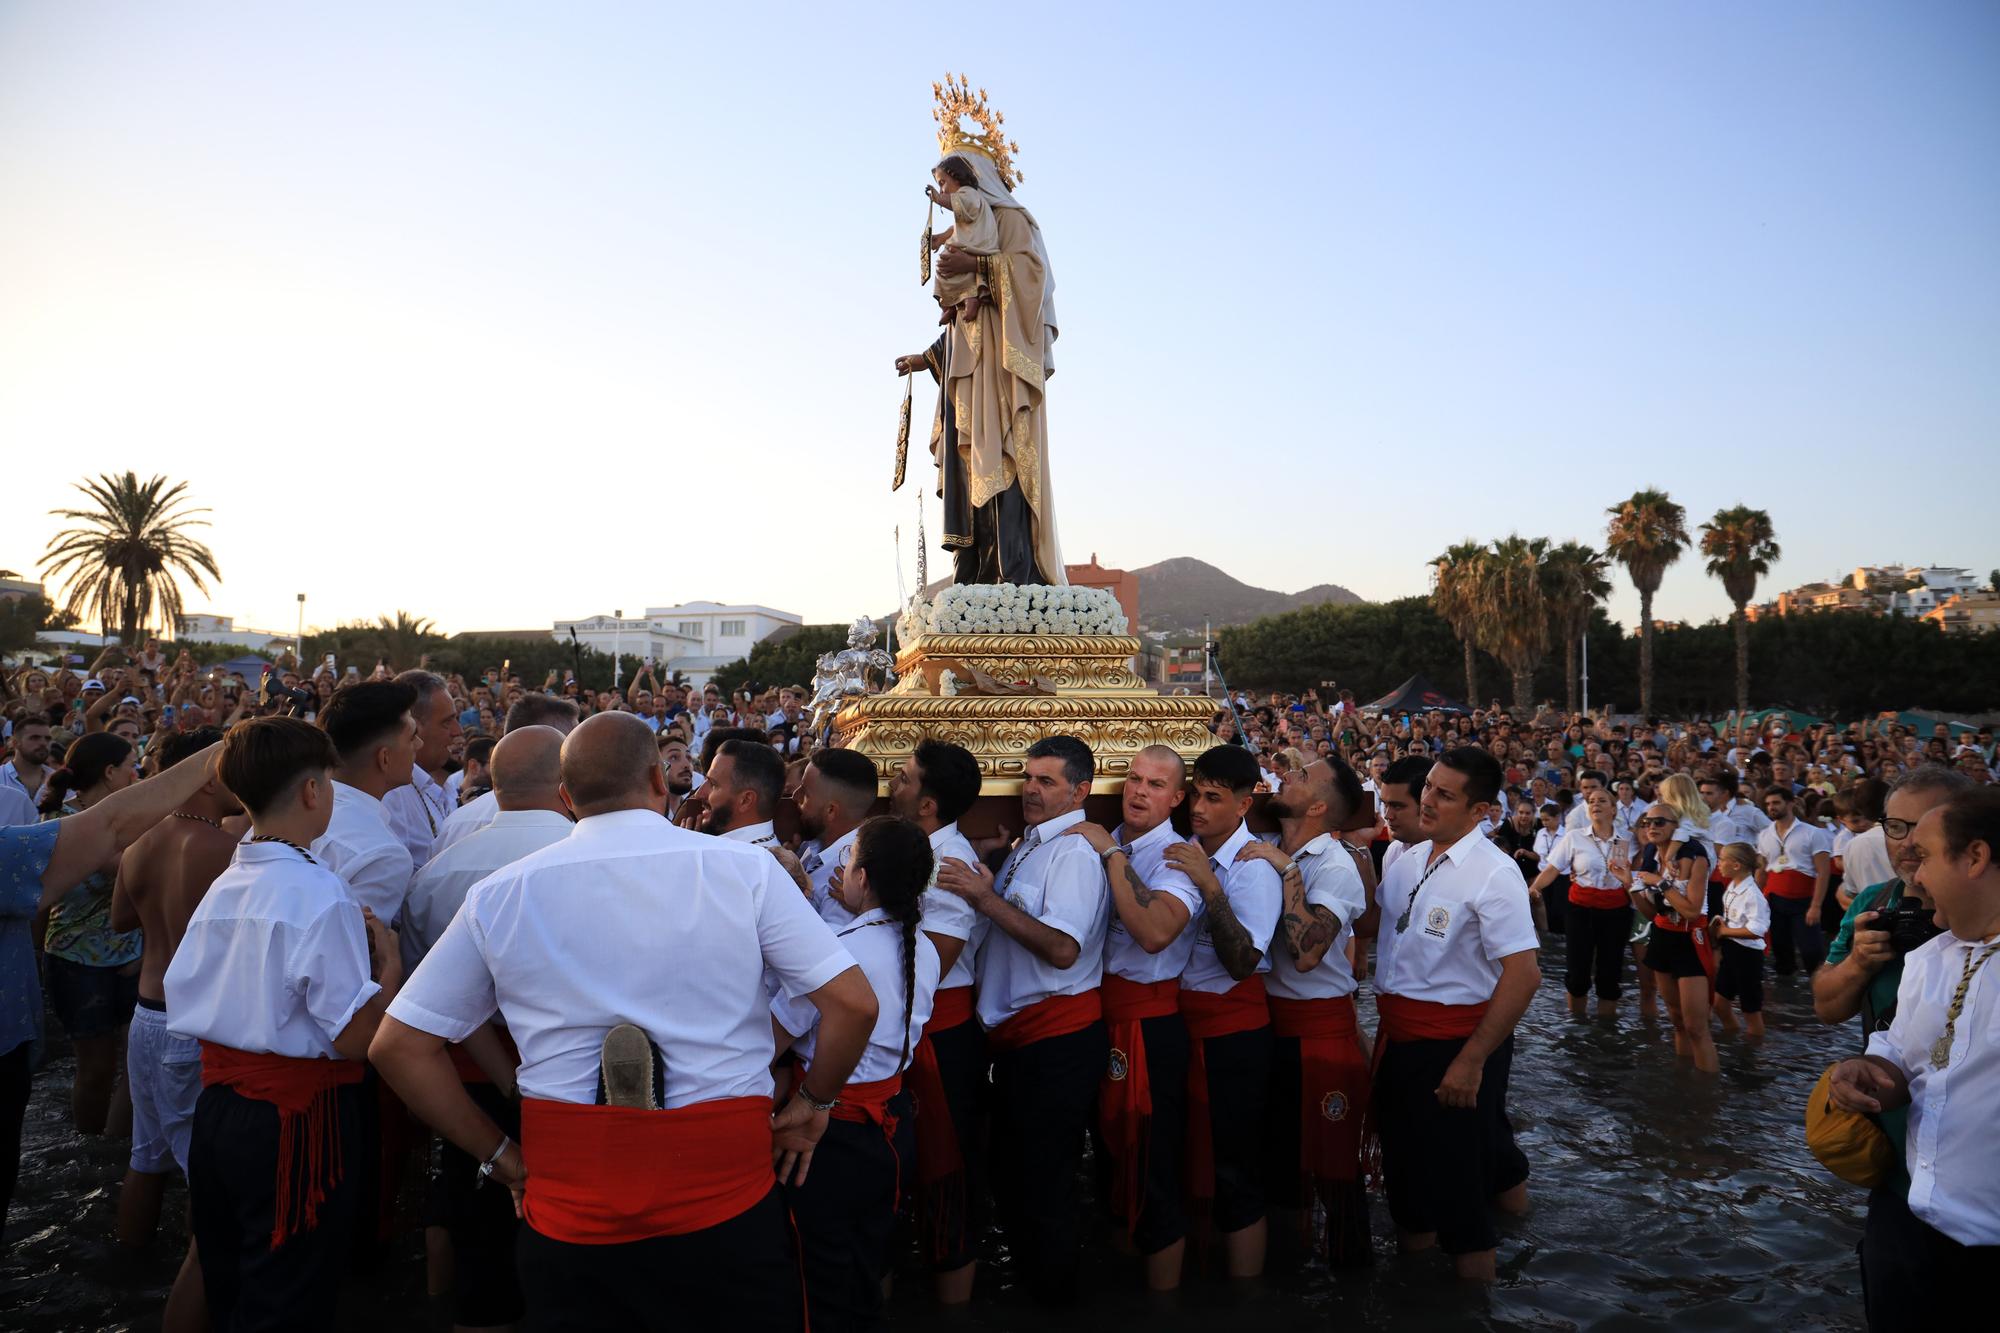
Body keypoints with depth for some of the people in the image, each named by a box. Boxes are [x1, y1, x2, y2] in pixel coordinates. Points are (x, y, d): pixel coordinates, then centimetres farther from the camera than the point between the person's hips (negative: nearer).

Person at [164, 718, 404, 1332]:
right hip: (297, 1120, -8)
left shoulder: (221, 887, 3)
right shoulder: (321, 897, -20)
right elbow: (357, 1039, -21)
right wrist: (389, 962, -7)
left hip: (216, 1106, 8)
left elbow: (180, 999, 11)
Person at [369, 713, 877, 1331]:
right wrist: (814, 1103, 7)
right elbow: (854, 1003, -9)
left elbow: (398, 1046, 3)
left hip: (567, 1200, 2)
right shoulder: (743, 868, -8)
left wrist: (495, 1151, 10)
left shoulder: (498, 895, -1)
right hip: (726, 1192, -1)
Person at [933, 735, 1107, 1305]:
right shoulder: (1027, 846, 13)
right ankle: (1025, 1276, 40)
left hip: (1057, 1035, -10)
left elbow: (1063, 948, -27)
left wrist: (987, 898, -25)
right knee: (1008, 1168, 22)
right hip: (1015, 1032, 10)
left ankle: (1052, 1294, 23)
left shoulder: (1074, 851, -16)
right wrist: (981, 887, 8)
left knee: (1043, 1177, 4)